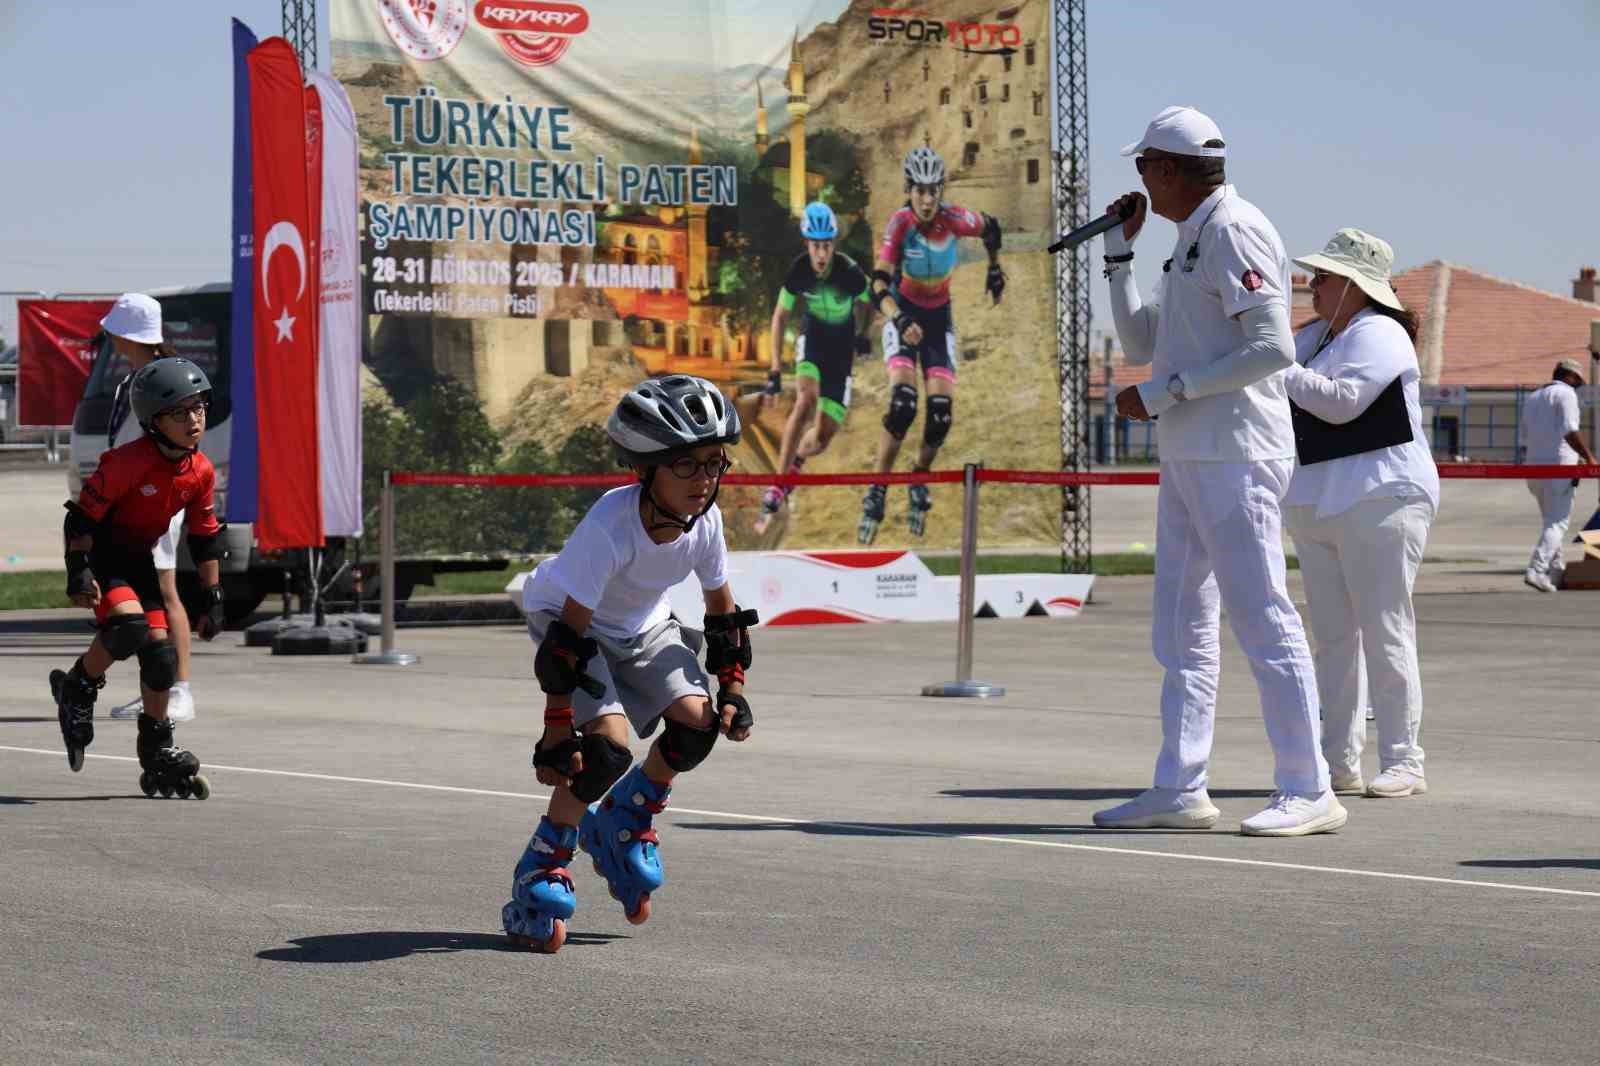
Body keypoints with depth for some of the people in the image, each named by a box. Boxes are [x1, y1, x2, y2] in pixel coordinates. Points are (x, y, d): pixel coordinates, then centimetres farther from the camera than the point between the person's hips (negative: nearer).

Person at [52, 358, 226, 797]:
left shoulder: (201, 472, -5)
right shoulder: (128, 463, -25)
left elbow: (205, 538, 7)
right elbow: (82, 515, -19)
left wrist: (214, 597, 7)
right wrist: (79, 572, -26)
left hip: (139, 561, 6)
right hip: (100, 554, -6)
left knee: (161, 653, 0)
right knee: (129, 627, -29)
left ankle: (158, 753, 15)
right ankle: (78, 687, -1)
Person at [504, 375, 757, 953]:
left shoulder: (704, 522, -20)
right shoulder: (610, 526, -37)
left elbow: (722, 610, 0)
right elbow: (568, 633, -33)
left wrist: (731, 689, -3)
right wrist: (557, 733, -31)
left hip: (640, 624, 6)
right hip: (563, 618, -6)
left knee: (697, 722, -14)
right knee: (608, 746, -24)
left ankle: (623, 824, 12)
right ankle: (540, 870, -6)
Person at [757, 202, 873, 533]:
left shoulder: (850, 272, -25)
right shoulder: (799, 270, -20)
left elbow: (865, 305, -1)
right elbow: (780, 317, -7)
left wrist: (864, 335, -15)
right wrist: (775, 370, -9)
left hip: (841, 348, 0)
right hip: (812, 339, 0)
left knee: (823, 437, -3)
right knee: (807, 398, -31)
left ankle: (797, 459, 36)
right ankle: (777, 490, -27)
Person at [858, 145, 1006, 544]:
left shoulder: (955, 219, -19)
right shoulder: (900, 223, -25)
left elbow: (991, 227, 4)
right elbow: (879, 283, -32)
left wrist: (994, 268, 19)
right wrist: (899, 320, -49)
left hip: (938, 319, 2)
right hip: (902, 316, -2)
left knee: (942, 411, -12)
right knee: (903, 402, -24)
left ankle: (920, 480, 16)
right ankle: (877, 491, -14)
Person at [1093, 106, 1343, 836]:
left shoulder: (1235, 231, -11)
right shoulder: (1191, 241, 20)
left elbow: (1272, 347, -20)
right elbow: (1144, 345, 25)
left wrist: (1165, 394, -17)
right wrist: (1118, 254, 19)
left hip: (1235, 458, -10)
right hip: (1187, 457, 10)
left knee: (1262, 621, -10)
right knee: (1181, 630, 10)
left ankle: (1307, 791, -8)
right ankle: (1180, 790, 13)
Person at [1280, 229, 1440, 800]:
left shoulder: (1379, 336, -9)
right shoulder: (1315, 336, 18)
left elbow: (1341, 400, -21)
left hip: (1378, 500, -9)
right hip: (1316, 504, 9)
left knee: (1385, 633, -9)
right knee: (1333, 635, 7)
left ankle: (1403, 763, -7)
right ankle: (1338, 763, 9)